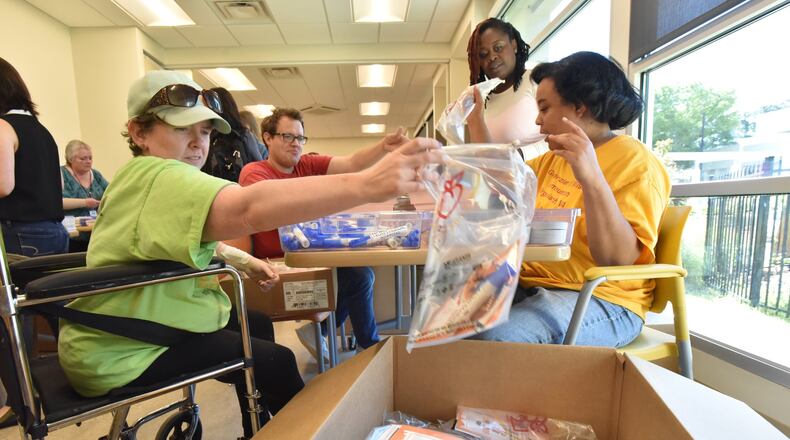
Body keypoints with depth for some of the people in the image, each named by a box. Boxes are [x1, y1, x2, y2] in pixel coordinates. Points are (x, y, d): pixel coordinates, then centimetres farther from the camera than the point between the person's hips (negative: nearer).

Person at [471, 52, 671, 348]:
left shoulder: (636, 162, -10)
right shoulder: (555, 158, 15)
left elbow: (618, 259, -20)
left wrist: (592, 178, -32)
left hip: (599, 301, -7)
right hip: (530, 286, 7)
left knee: (495, 338, -33)